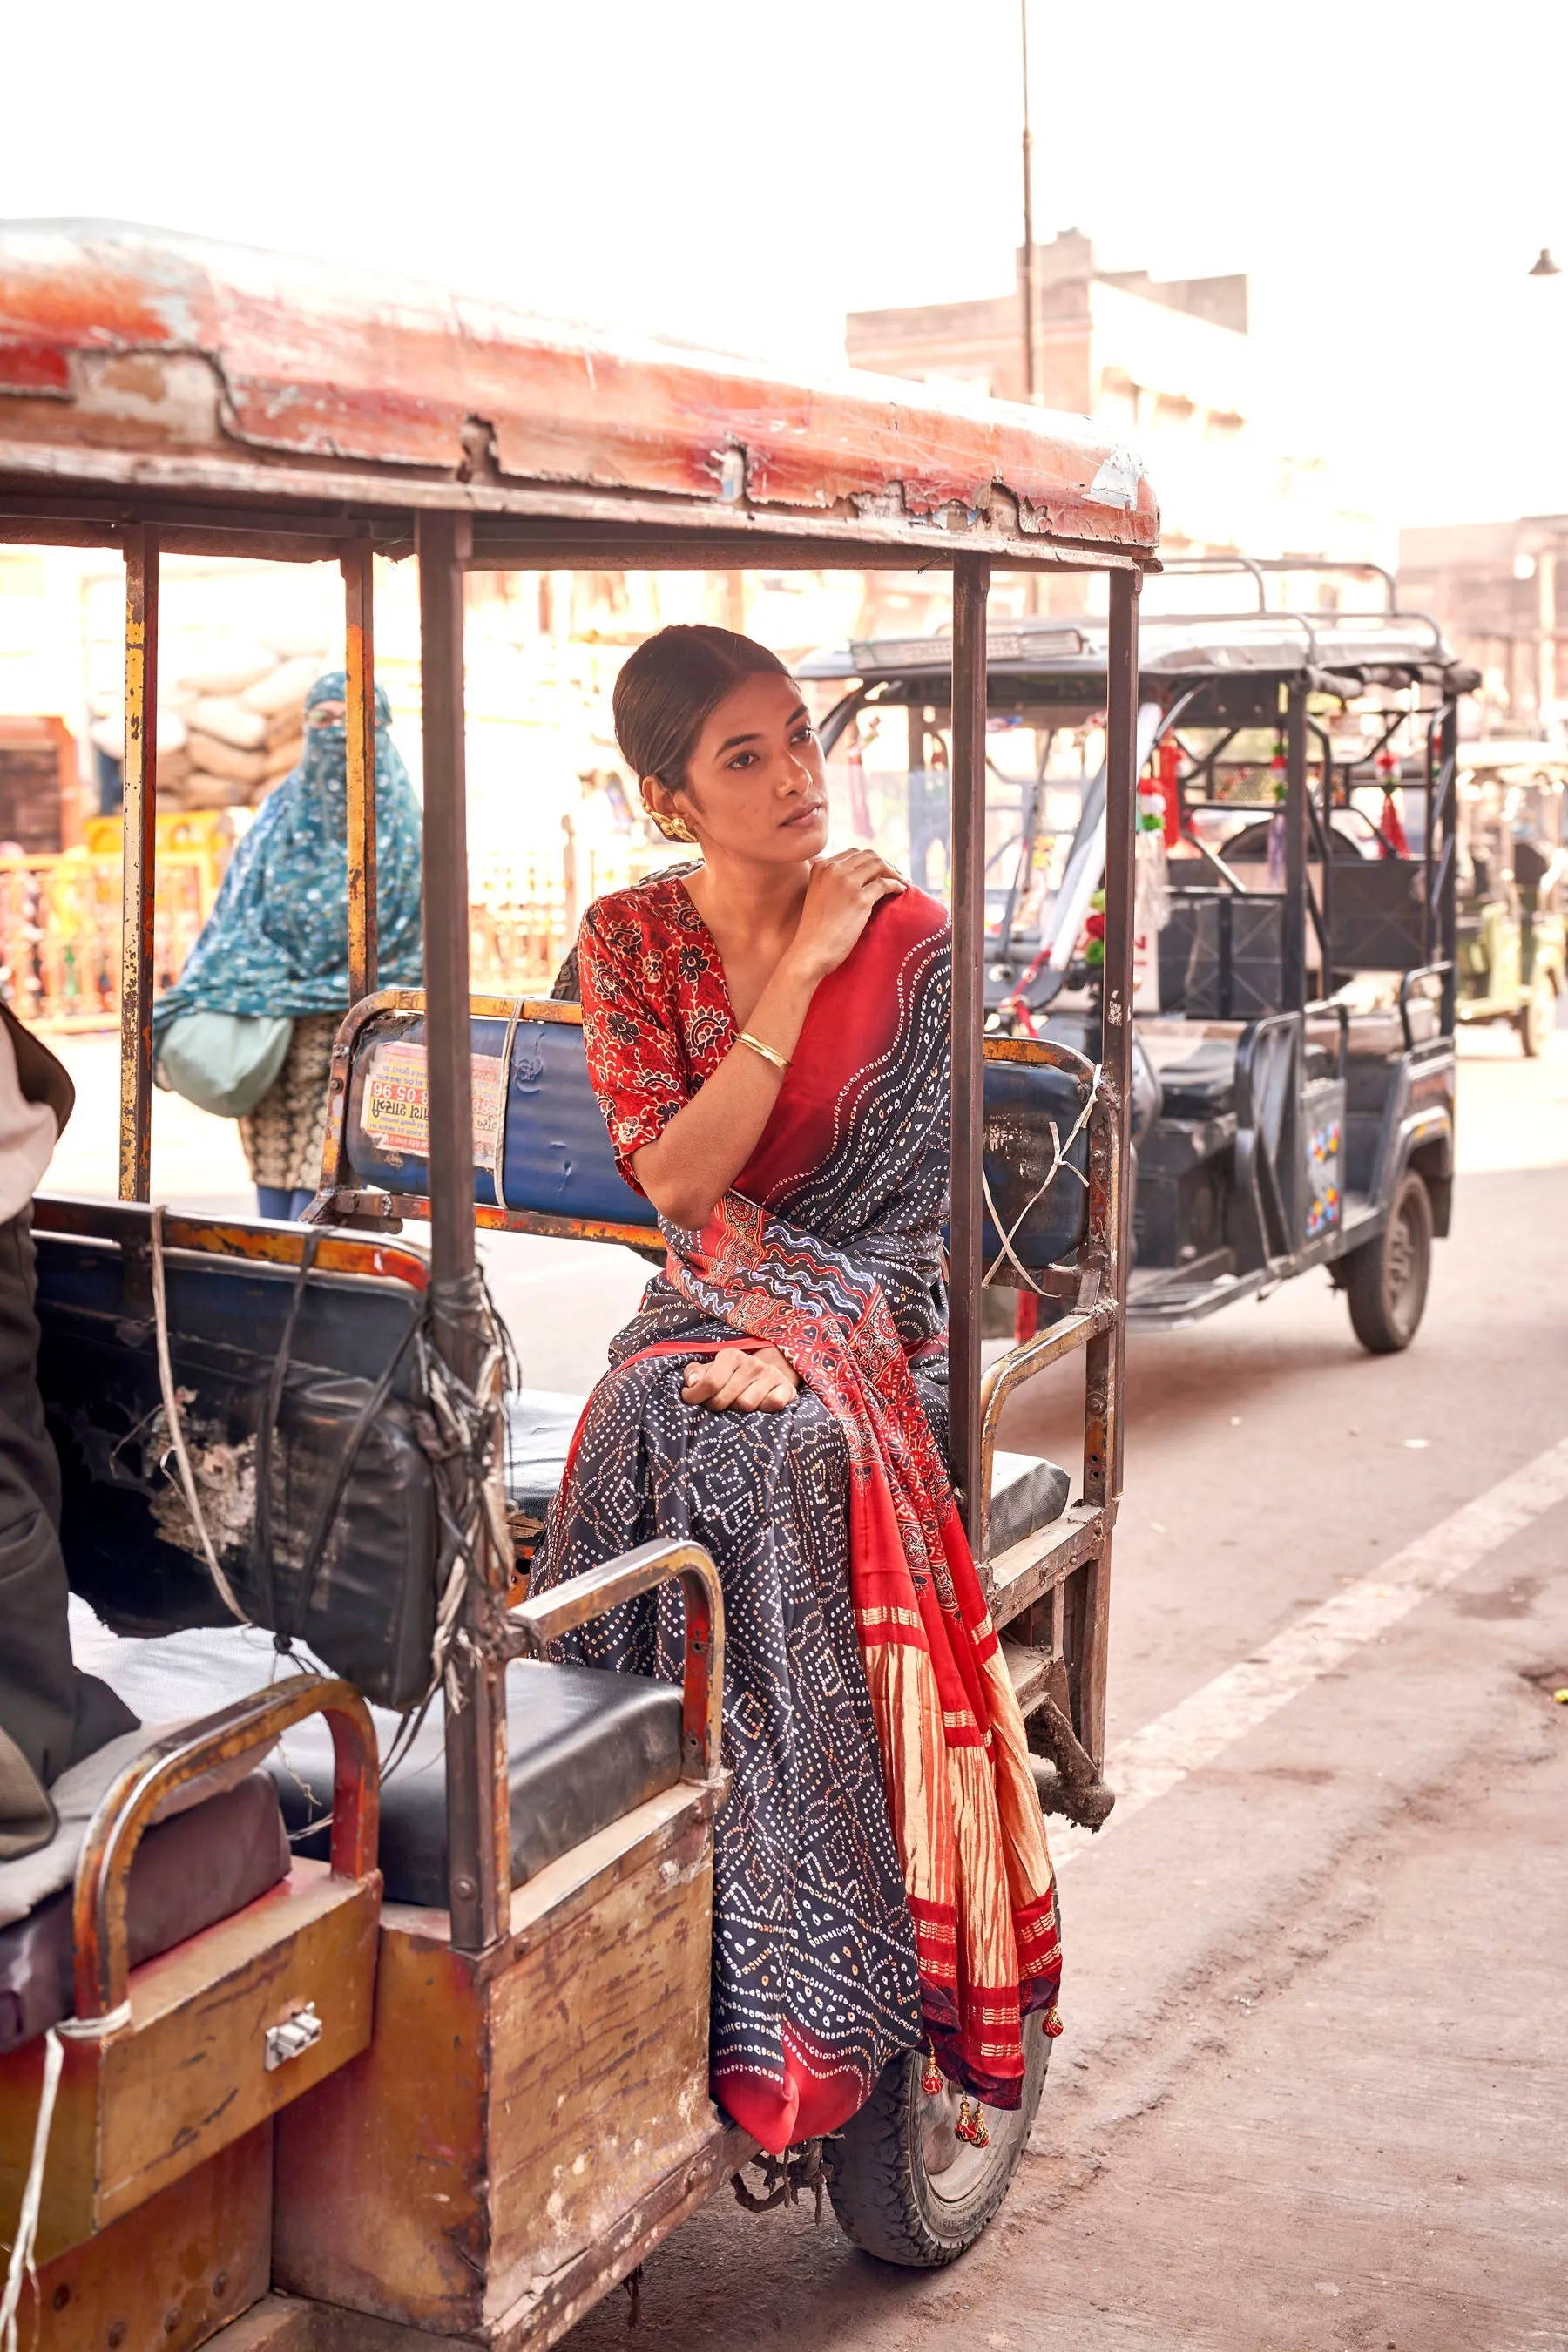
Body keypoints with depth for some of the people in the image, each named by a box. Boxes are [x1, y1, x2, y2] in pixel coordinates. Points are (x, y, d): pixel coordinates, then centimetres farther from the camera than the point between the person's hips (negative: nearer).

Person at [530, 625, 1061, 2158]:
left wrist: (800, 1344, -21)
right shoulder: (629, 941, 3)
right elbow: (675, 1179, -10)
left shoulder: (908, 942, -2)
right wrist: (797, 971, -14)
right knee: (642, 1436, -32)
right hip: (702, 1314, 2)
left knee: (782, 1455, -35)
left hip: (866, 1322, -2)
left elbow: (911, 1205, -5)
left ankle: (813, 2012, -29)